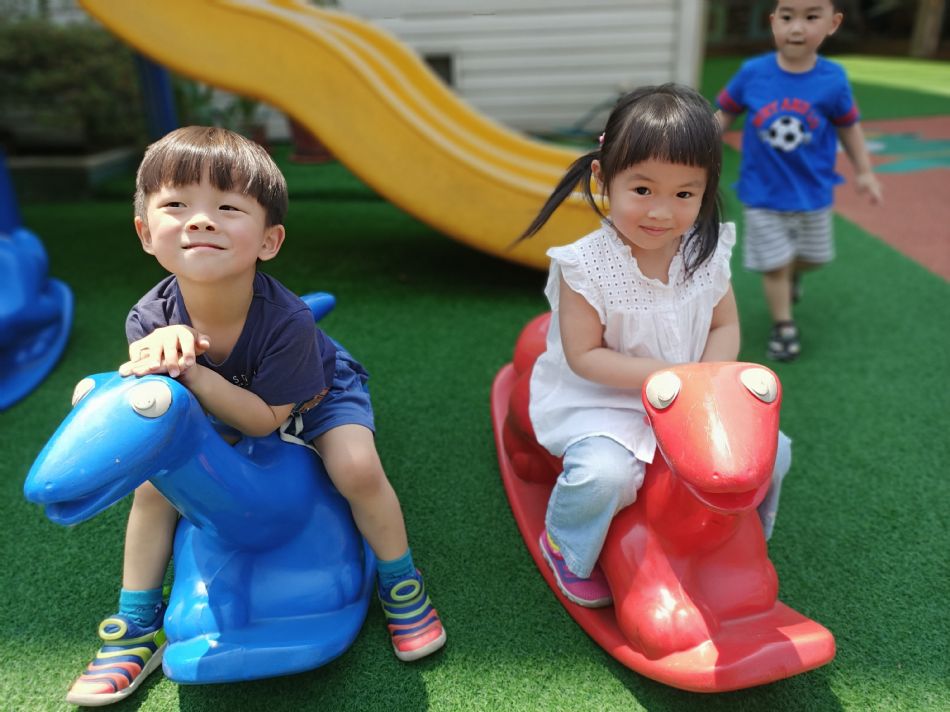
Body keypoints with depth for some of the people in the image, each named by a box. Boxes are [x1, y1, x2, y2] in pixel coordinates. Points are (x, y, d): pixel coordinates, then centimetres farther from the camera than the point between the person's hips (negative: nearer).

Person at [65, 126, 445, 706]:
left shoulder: (286, 320, -39)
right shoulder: (151, 318, -27)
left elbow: (266, 418, -31)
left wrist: (190, 373, -44)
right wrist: (158, 352, -42)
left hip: (315, 395, -3)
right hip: (217, 406, 4)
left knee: (357, 469, -27)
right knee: (155, 480, -7)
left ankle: (402, 584, 4)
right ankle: (139, 628, 15)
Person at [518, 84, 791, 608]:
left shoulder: (706, 253, -6)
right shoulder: (587, 266, -21)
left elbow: (725, 326, 3)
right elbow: (584, 356, -19)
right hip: (599, 401, -5)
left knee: (770, 448, 0)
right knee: (602, 472, -32)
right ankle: (566, 549, 5)